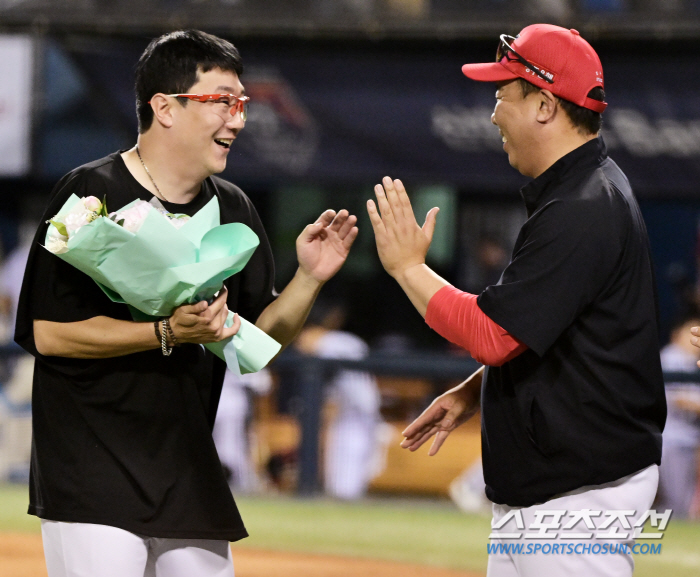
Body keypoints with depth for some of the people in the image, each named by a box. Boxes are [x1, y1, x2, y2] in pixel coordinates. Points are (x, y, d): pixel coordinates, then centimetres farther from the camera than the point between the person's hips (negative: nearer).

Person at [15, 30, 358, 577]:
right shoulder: (92, 194, -9)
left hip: (190, 484, 6)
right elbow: (48, 332, -14)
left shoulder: (232, 209, 11)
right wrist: (167, 333, -21)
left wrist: (308, 280, -4)